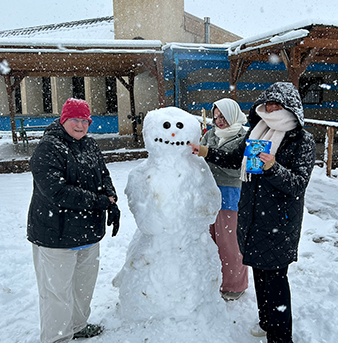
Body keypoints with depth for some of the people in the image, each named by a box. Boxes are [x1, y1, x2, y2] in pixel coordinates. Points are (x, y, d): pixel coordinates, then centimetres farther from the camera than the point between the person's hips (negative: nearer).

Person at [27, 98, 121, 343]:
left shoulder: (89, 145, 8)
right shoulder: (48, 149, -16)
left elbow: (103, 176, 11)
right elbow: (55, 191, -26)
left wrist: (111, 201, -8)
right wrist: (98, 201, -23)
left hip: (89, 231, 8)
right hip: (56, 234, -8)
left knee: (85, 283, 22)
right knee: (58, 290, 6)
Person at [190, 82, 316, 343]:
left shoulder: (303, 140, -10)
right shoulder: (257, 132, 6)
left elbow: (298, 184, -17)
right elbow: (236, 160, 18)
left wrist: (273, 168, -33)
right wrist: (207, 153, 7)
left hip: (279, 221, -6)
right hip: (252, 215, 6)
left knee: (274, 276, 1)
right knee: (259, 270, 19)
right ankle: (266, 321, 40)